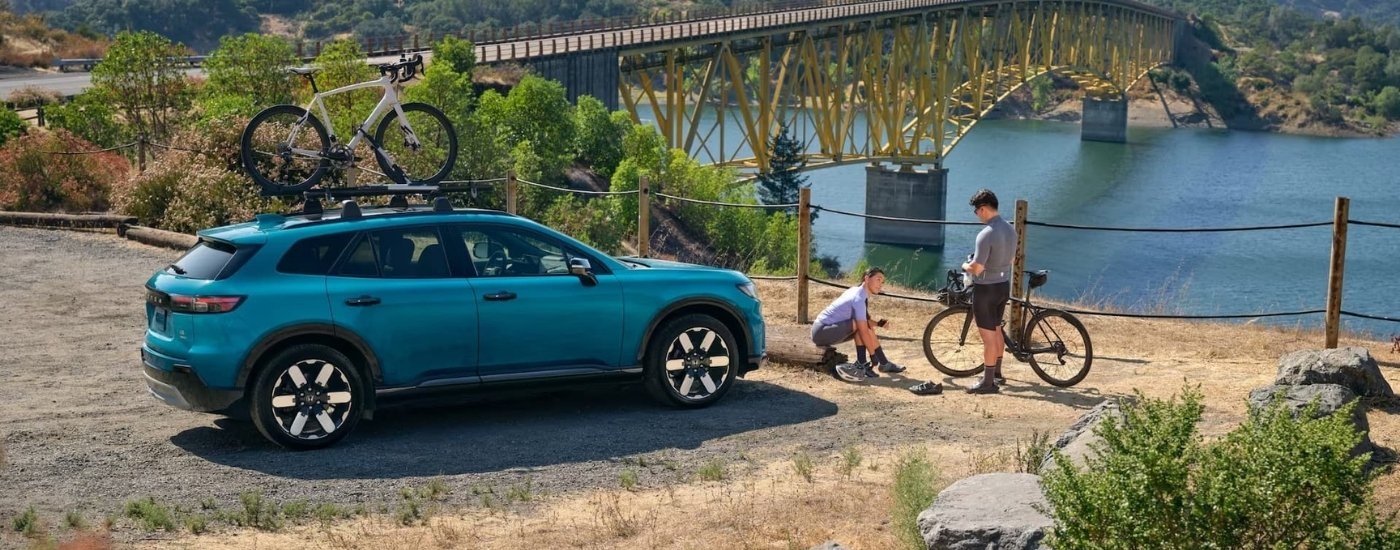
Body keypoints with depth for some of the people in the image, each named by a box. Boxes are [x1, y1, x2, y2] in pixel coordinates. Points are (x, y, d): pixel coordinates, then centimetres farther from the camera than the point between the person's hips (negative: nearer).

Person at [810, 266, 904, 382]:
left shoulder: (857, 292, 8)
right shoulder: (859, 298, -20)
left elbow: (866, 323, 16)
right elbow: (863, 330, -22)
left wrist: (878, 323, -3)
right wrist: (873, 356, -17)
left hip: (822, 330, 10)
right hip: (821, 331, -10)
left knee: (868, 326, 7)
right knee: (861, 326, -22)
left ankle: (884, 363, 13)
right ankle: (861, 365, -13)